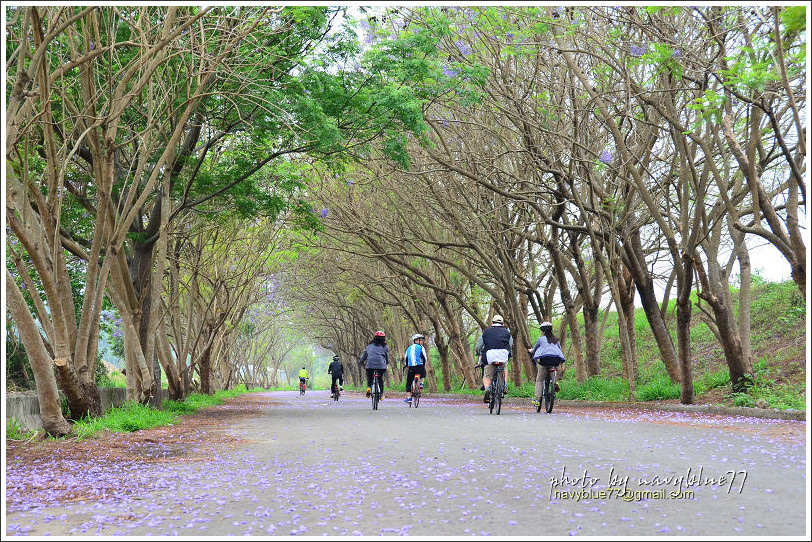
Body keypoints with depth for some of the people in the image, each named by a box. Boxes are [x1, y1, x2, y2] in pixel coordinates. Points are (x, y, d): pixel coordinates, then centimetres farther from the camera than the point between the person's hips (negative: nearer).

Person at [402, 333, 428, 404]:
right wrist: (424, 366, 18)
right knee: (423, 372, 34)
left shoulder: (409, 348, 18)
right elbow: (425, 358, 1)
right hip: (419, 367, -2)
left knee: (408, 383, 13)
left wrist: (405, 366, 38)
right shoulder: (421, 347, 4)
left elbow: (405, 359, 22)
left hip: (411, 368, 3)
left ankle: (408, 398, 4)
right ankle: (421, 383, 13)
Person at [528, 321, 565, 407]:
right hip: (556, 361, 4)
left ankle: (536, 399, -1)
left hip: (544, 359, -4)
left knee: (539, 380, 6)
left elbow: (534, 349, 25)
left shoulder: (541, 339, 10)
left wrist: (531, 351, 48)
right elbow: (560, 350, 30)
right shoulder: (556, 340, 20)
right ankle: (554, 382, 8)